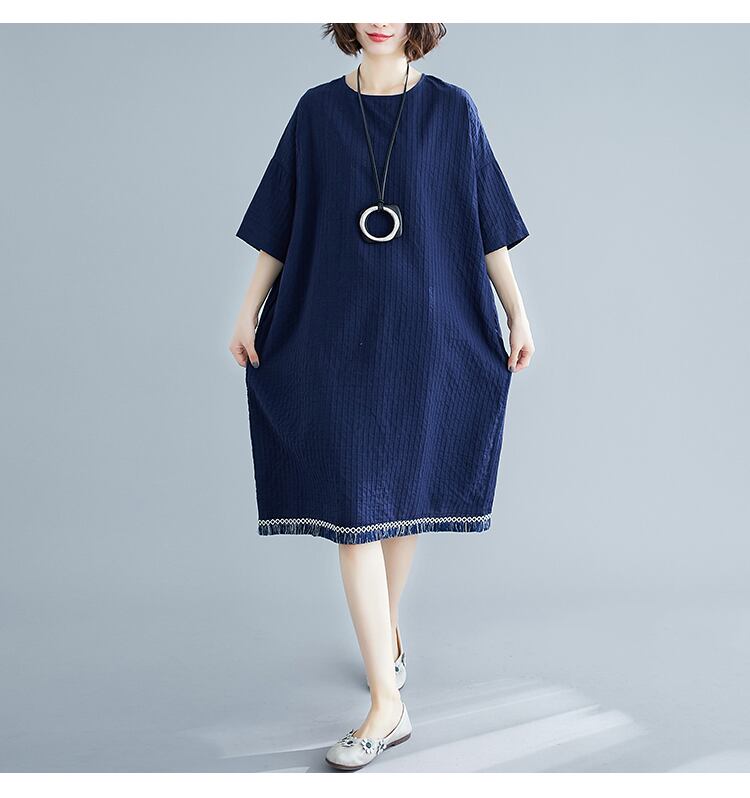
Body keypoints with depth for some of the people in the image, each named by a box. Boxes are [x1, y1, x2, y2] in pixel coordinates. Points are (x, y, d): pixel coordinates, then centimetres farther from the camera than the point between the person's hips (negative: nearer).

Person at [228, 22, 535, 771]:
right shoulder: (317, 111, 4)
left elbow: (489, 225, 4)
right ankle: (388, 701, -1)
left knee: (406, 490, 11)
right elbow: (281, 222, 7)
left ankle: (388, 628, 37)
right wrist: (249, 309, 3)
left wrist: (518, 316, 2)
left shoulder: (453, 110, 2)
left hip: (426, 331, 0)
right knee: (351, 507, -6)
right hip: (339, 335, 0)